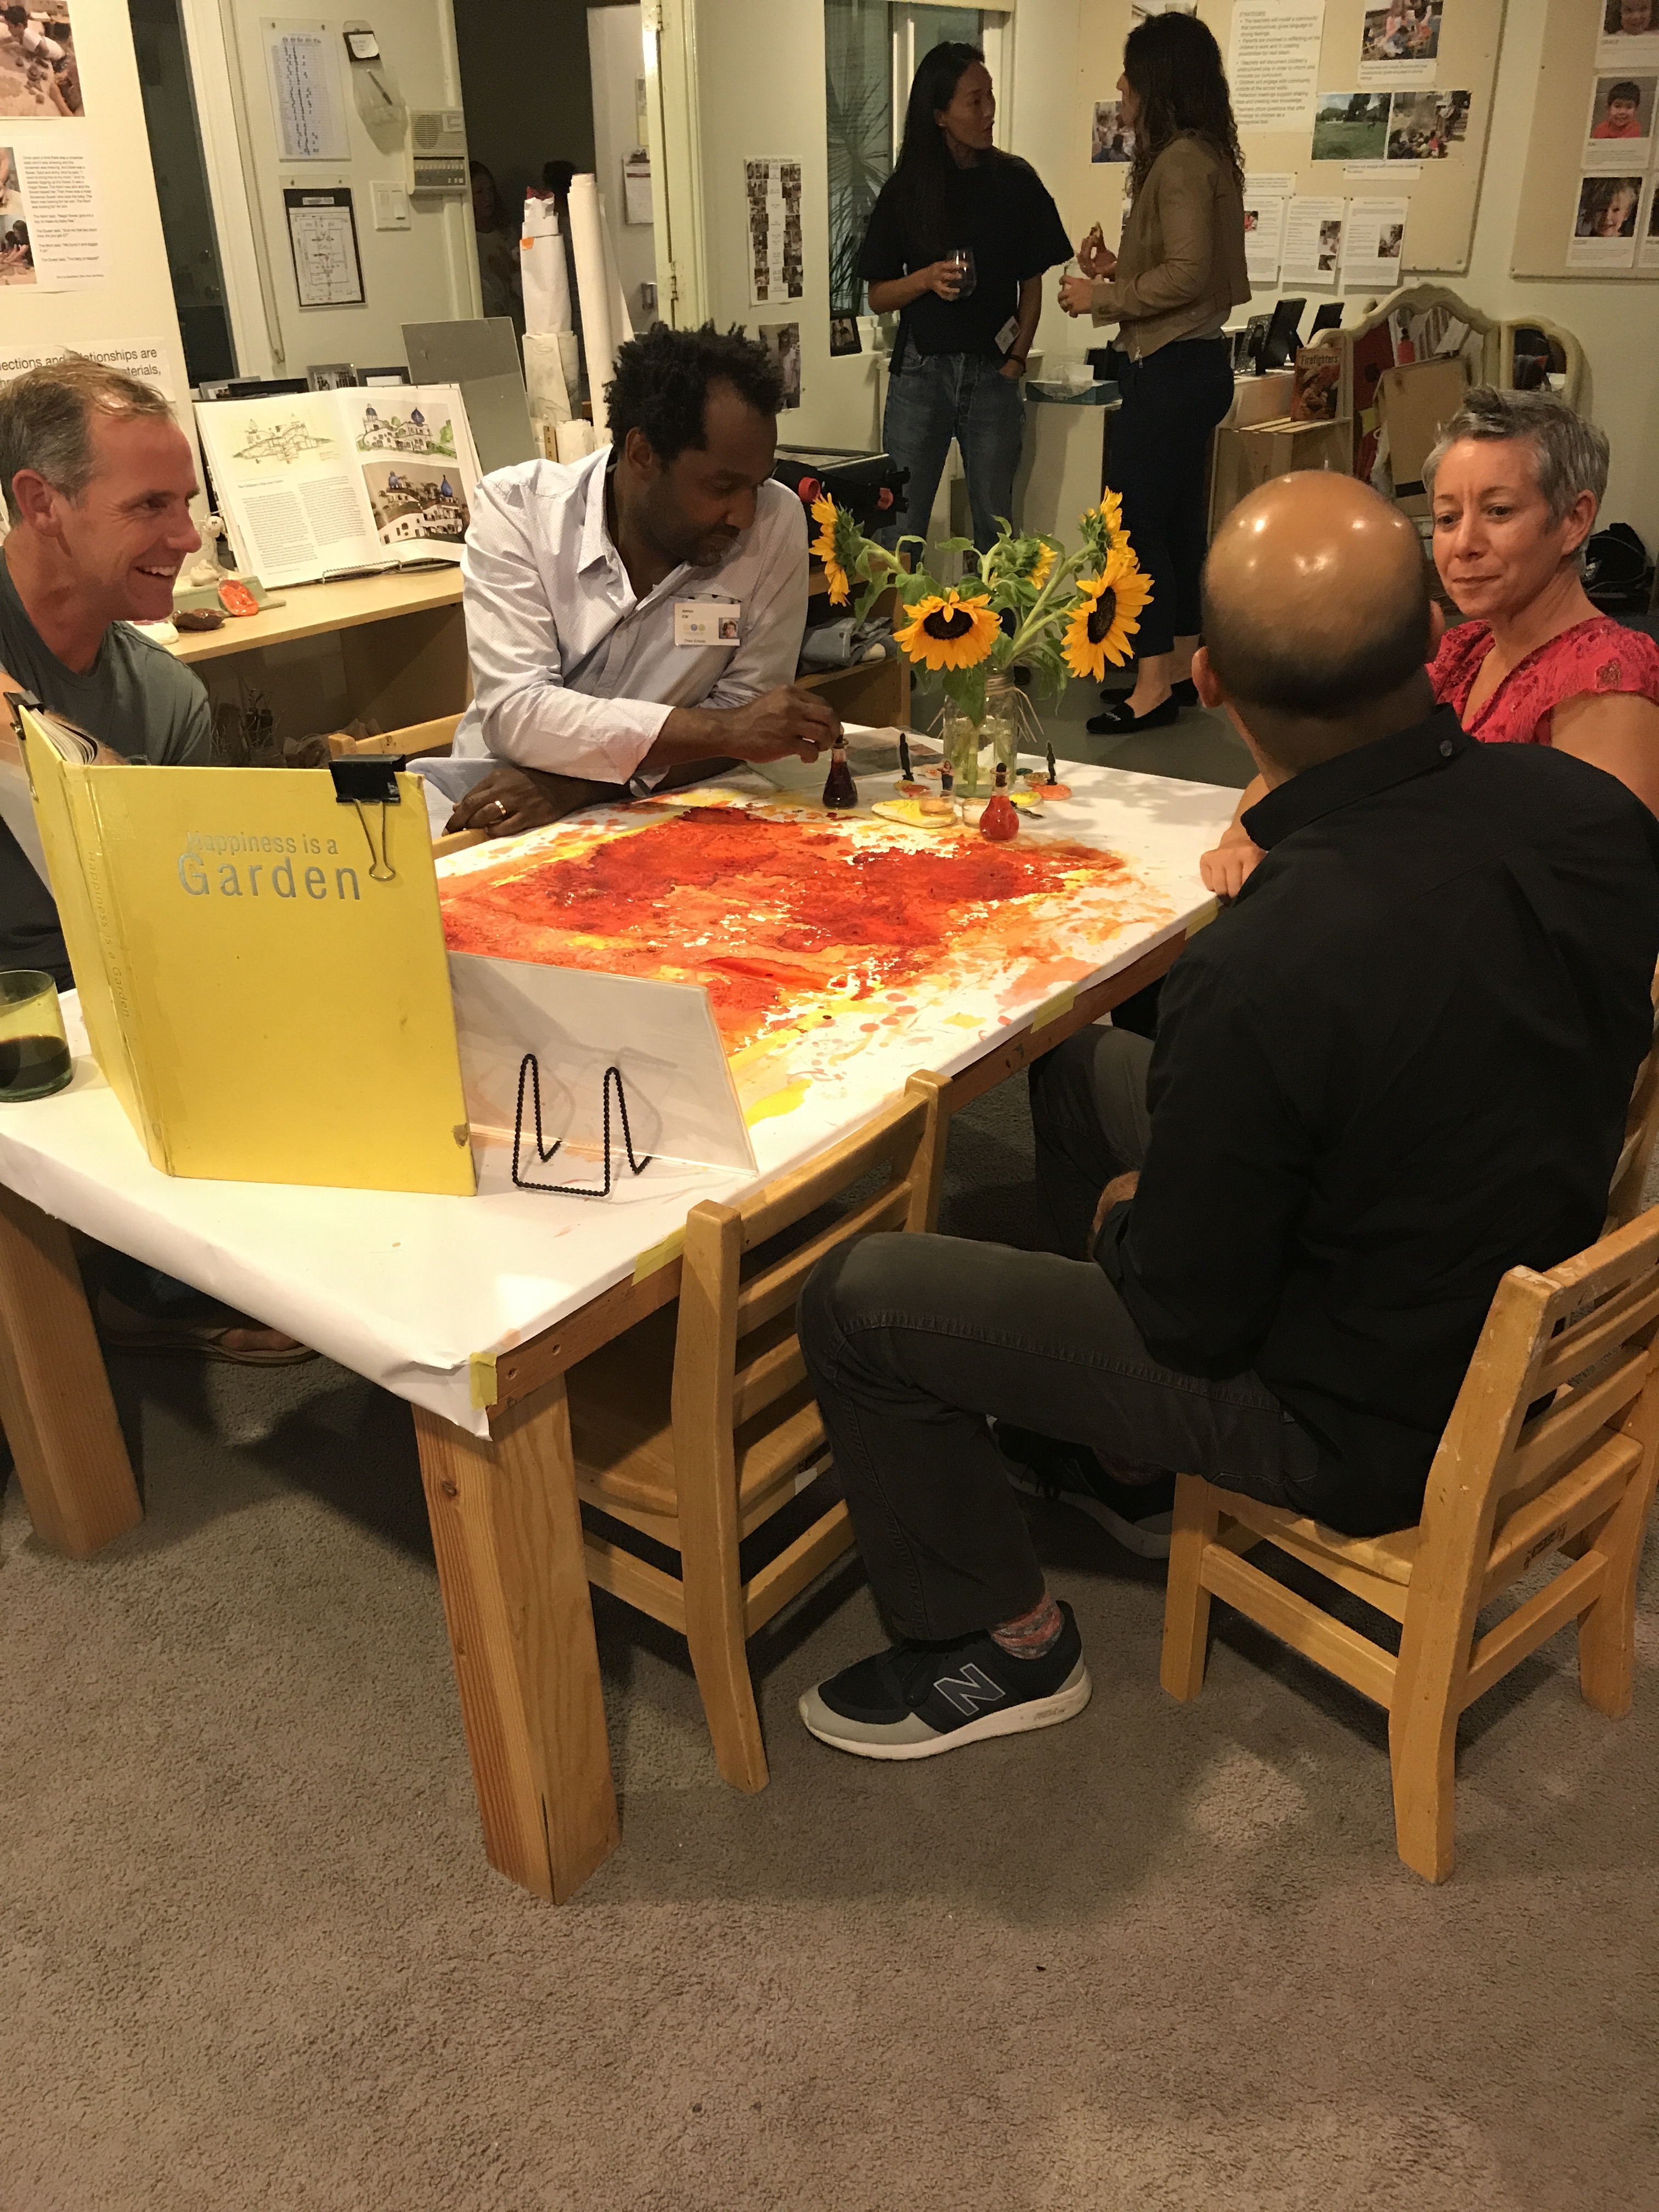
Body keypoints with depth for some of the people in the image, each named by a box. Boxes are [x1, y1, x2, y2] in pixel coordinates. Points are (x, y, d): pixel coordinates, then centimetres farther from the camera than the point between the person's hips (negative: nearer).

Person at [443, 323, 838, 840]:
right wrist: (719, 731, -27)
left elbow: (744, 714, -6)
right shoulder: (516, 507, -10)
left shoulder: (776, 523, -7)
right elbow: (514, 712, -19)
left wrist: (578, 784, -20)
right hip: (495, 806, -2)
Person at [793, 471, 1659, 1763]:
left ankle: (1009, 1643, 20)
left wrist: (1123, 1217, 0)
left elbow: (1191, 1319, -24)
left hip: (1370, 1426, -7)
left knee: (856, 1302, -3)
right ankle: (1117, 1457, 38)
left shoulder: (1260, 976, -38)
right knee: (1085, 1067, 21)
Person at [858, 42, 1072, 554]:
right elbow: (878, 298, 4)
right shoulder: (906, 189, 3)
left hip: (993, 375, 1)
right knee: (901, 526, -2)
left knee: (995, 527, 5)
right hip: (921, 371, 0)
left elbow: (1032, 284, 9)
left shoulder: (1016, 182, 4)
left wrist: (1016, 361, -3)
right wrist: (927, 278, -14)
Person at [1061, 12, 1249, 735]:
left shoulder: (1181, 160, -15)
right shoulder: (1201, 156, 15)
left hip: (1172, 368, -10)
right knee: (1177, 524, 14)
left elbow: (1188, 274, -22)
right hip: (1188, 361, 10)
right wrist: (1117, 268, 9)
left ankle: (1153, 688, -3)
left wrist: (1101, 297, -12)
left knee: (1138, 526, -7)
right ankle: (1183, 668, 22)